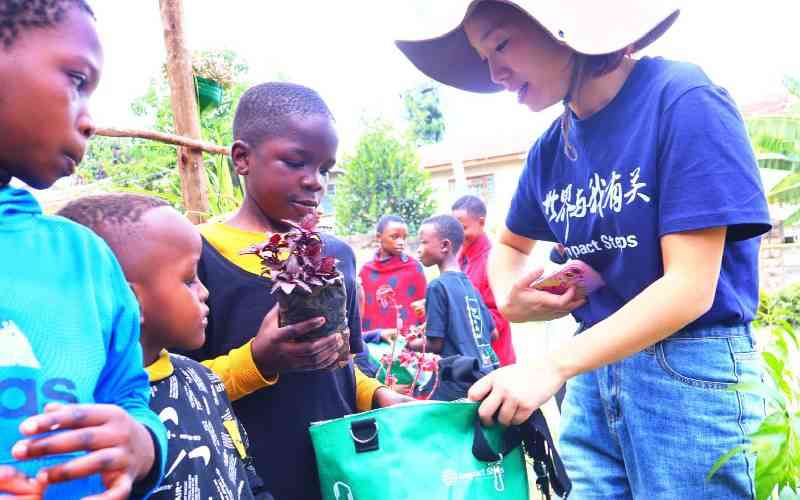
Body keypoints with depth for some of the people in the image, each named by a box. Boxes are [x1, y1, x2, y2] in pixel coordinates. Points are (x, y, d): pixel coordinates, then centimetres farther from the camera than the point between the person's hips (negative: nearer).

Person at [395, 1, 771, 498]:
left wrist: (551, 368, -22)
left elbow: (690, 287, -19)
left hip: (692, 372, -5)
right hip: (595, 368, 5)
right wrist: (509, 298, -3)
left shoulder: (681, 99, -14)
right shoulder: (550, 149, 3)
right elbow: (510, 245, 20)